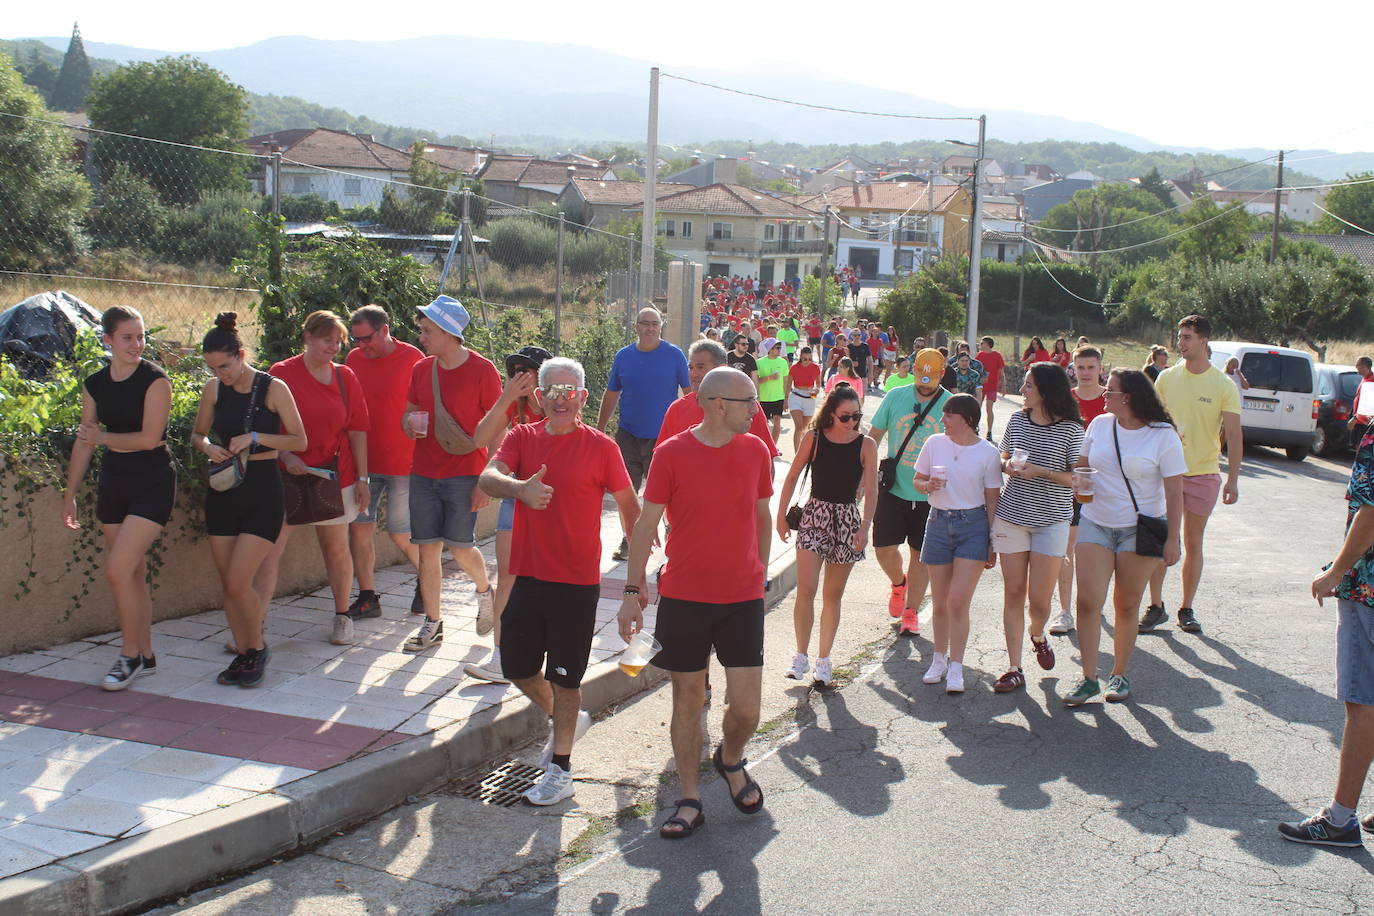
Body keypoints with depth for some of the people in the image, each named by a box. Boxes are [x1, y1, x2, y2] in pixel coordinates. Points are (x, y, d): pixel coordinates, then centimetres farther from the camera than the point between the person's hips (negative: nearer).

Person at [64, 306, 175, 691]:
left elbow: (150, 438, -18)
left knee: (117, 571, -13)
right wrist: (69, 494, 13)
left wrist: (103, 437, -6)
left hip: (152, 485, -6)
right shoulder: (94, 385, 5)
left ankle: (129, 655, 2)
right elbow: (83, 442, 12)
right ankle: (145, 656, 22)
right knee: (133, 574, 11)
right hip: (113, 483, 6)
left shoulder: (154, 380, -12)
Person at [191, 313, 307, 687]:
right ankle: (242, 653, 22)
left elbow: (300, 441, -6)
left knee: (238, 583, -11)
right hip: (223, 491, 5)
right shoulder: (214, 390, 3)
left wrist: (255, 437, -18)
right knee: (227, 583, 7)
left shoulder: (273, 388, -9)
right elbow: (197, 434, 16)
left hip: (263, 491, -5)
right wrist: (208, 447, -7)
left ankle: (257, 647, 12)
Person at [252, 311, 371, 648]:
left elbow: (357, 430, 7)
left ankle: (342, 616, 28)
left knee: (336, 549, 10)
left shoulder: (345, 377, 6)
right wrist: (286, 455, -16)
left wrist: (362, 477, 3)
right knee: (268, 551, -8)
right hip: (287, 477, -2)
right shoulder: (282, 373, -1)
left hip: (335, 477, 2)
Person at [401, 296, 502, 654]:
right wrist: (411, 426, -6)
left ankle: (484, 590, 25)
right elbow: (408, 415, 20)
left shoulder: (482, 370, -7)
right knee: (428, 548, 3)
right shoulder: (421, 370, 8)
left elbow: (496, 428, -7)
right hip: (423, 473, 5)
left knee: (460, 547, -7)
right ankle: (433, 624, 13)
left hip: (465, 474, -5)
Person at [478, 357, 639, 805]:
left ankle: (560, 771, 17)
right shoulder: (522, 438, 3)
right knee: (517, 667, 14)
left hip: (577, 582, -4)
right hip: (527, 576, 4)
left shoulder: (600, 446, -6)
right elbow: (488, 477, -14)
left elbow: (629, 506, 1)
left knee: (563, 678, 3)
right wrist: (519, 488, -36)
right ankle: (565, 720, 42)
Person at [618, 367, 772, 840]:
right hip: (684, 597, -2)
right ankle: (690, 800, 22)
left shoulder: (756, 451, 3)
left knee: (746, 706, -3)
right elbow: (646, 524, -1)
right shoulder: (671, 454, -6)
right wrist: (632, 591, -3)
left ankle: (730, 759, 30)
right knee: (688, 699, 7)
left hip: (743, 597, 2)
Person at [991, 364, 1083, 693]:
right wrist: (1009, 466, -6)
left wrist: (1042, 472, -19)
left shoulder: (1071, 429, -8)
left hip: (1052, 519, -3)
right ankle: (1014, 669, 9)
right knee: (1013, 592, 3)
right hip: (1011, 515, 3)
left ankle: (1038, 636, 34)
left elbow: (1079, 478, -7)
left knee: (1039, 597, -2)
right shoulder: (1017, 420, 5)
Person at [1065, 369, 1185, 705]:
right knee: (1088, 601, -6)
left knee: (1126, 606, 6)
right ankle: (1089, 678, 2)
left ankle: (1120, 675, 21)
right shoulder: (1099, 425, 3)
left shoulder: (1164, 435, -9)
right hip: (1095, 523, 3)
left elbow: (1174, 492, -8)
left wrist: (1172, 539, -11)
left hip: (1140, 529, -3)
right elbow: (1082, 465, 19)